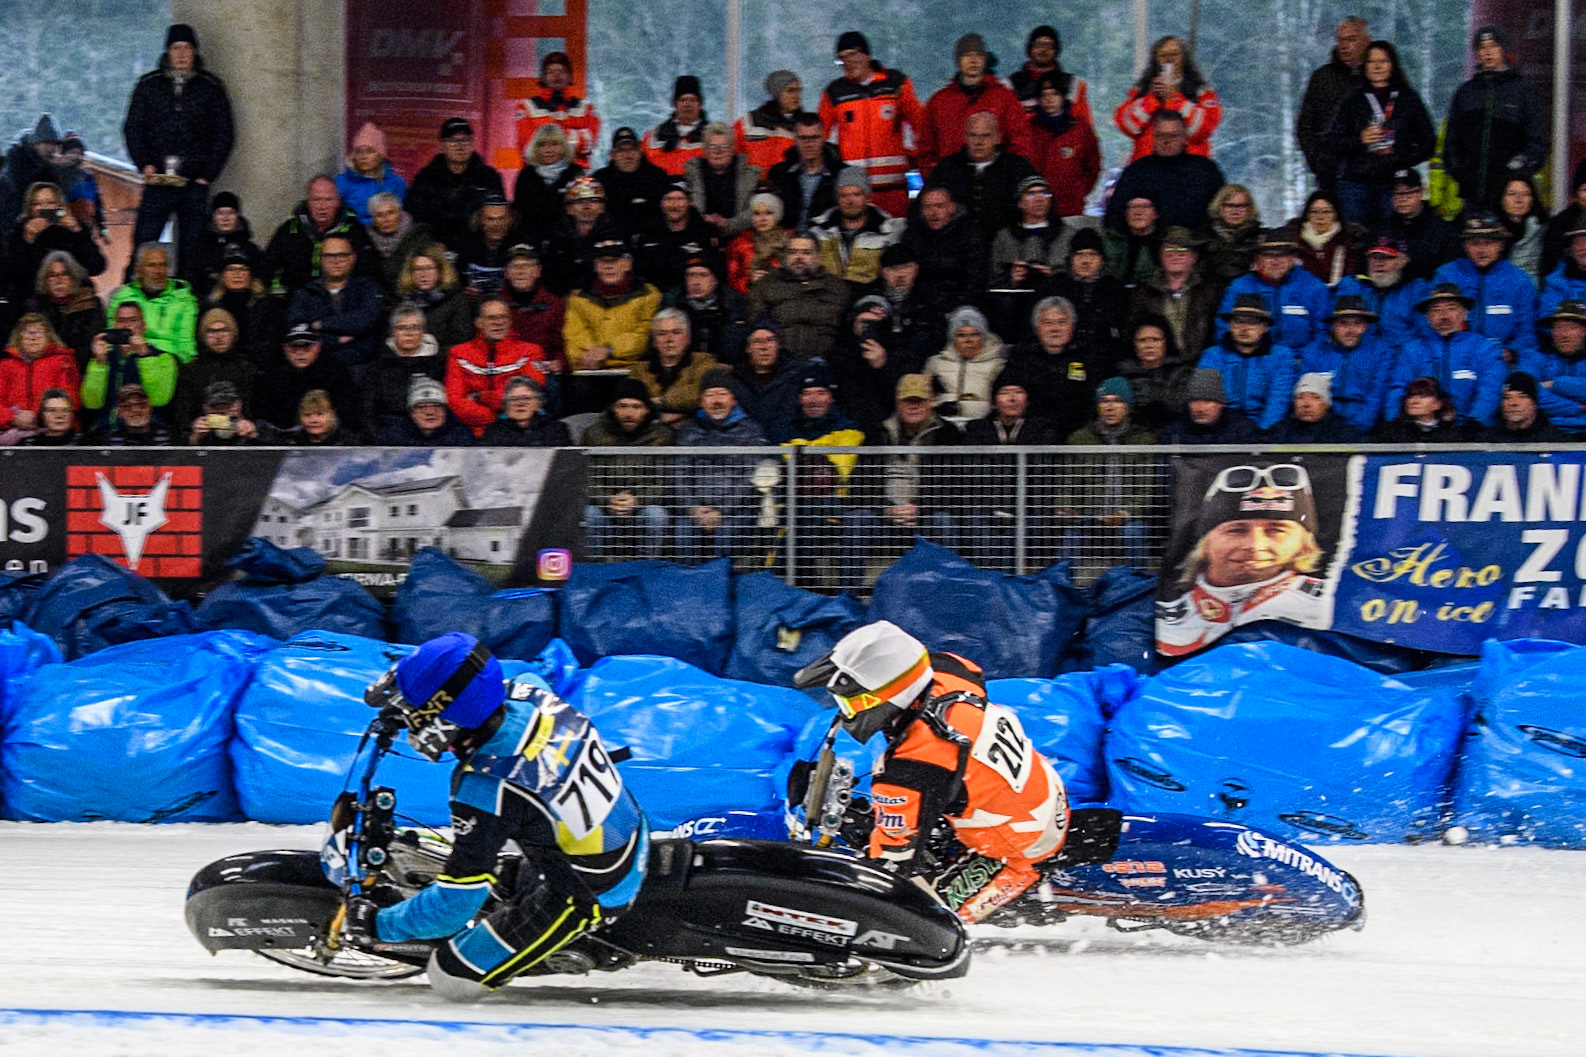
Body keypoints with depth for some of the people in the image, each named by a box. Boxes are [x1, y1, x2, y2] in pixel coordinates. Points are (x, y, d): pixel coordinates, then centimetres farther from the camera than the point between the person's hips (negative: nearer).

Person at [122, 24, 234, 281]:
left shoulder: (211, 87, 8)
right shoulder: (149, 85, 10)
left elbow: (224, 134, 9)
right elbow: (132, 128, 11)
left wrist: (207, 174, -1)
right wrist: (144, 165, -4)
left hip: (194, 184, 0)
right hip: (157, 181, 0)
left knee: (191, 249, -1)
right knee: (142, 243, -6)